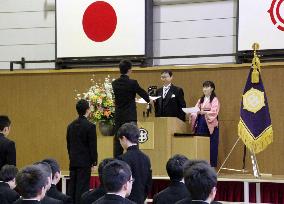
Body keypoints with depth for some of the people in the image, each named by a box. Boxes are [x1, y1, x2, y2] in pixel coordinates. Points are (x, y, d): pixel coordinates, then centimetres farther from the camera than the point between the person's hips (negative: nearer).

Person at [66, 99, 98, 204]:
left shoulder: (71, 126, 7)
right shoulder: (90, 126, -12)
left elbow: (68, 144, 13)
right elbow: (93, 146, -11)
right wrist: (94, 162, -3)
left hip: (73, 161, 6)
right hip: (85, 162, -6)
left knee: (72, 187, 9)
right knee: (82, 187, -4)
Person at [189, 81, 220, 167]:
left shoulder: (214, 100, 0)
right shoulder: (201, 100, 17)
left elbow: (214, 112, -14)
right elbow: (195, 110, 10)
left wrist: (204, 112, -29)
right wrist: (192, 113, -13)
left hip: (210, 125, -5)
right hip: (200, 124, 5)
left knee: (211, 146, -7)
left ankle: (211, 166, -4)